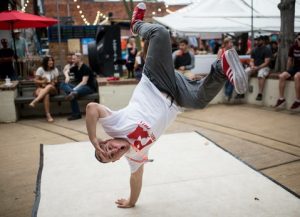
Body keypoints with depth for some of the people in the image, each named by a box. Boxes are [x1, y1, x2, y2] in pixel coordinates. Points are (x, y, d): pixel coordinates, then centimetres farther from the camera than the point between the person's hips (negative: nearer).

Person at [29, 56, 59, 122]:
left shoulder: (55, 70, 6)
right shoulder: (40, 69, -1)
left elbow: (56, 81, 10)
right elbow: (35, 80, -3)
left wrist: (54, 82, -13)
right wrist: (42, 82, -22)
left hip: (52, 89, 2)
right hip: (41, 89, -2)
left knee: (49, 86, -38)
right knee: (46, 95, -39)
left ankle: (34, 101, -47)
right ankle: (48, 115, -46)